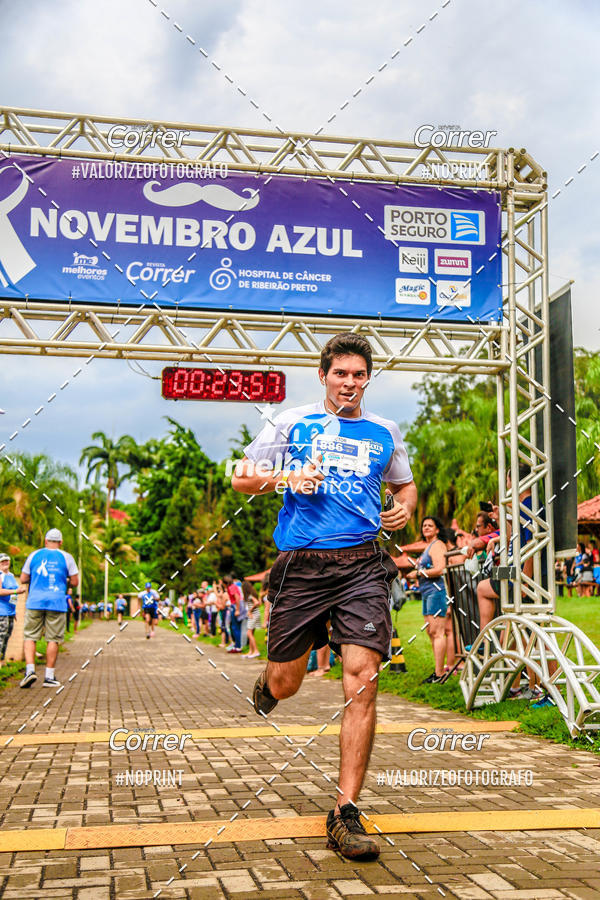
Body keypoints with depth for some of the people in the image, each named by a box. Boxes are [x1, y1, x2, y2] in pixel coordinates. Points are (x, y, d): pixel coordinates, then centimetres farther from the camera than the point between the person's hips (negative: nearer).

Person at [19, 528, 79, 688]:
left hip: (35, 602, 1)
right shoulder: (66, 557, 4)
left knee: (30, 637, 7)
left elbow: (23, 579, 8)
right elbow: (74, 582, 3)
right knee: (53, 639, 4)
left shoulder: (34, 555, 7)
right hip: (57, 603, -1)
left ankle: (30, 670, -10)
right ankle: (49, 676, 5)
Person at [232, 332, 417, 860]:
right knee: (284, 686, 7)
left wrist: (405, 508, 5)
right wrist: (286, 478, -8)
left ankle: (345, 813, -4)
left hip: (362, 564, 1)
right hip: (301, 564, 0)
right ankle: (267, 686, 48)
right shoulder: (292, 423, 8)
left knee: (361, 680, -13)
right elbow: (242, 479, 11)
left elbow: (406, 484, 28)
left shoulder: (384, 433, 14)